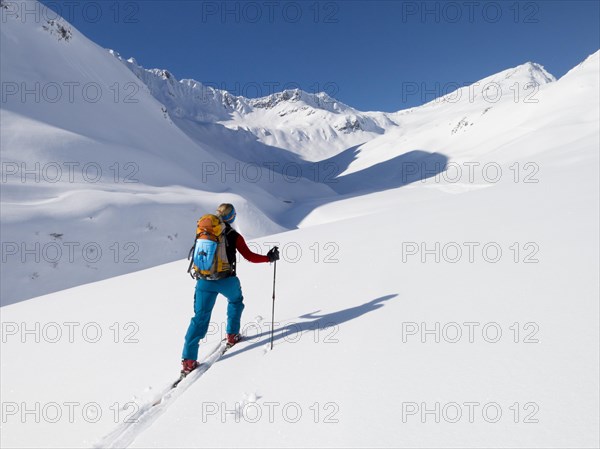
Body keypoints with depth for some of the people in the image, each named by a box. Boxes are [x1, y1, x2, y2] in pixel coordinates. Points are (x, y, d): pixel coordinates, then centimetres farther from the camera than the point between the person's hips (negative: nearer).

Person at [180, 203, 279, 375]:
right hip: (226, 280, -2)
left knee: (200, 318, 4)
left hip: (205, 281, 2)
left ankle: (188, 360, -2)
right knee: (236, 301, 30)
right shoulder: (234, 236, -4)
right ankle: (232, 335, 32)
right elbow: (250, 257, -4)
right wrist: (269, 257, 8)